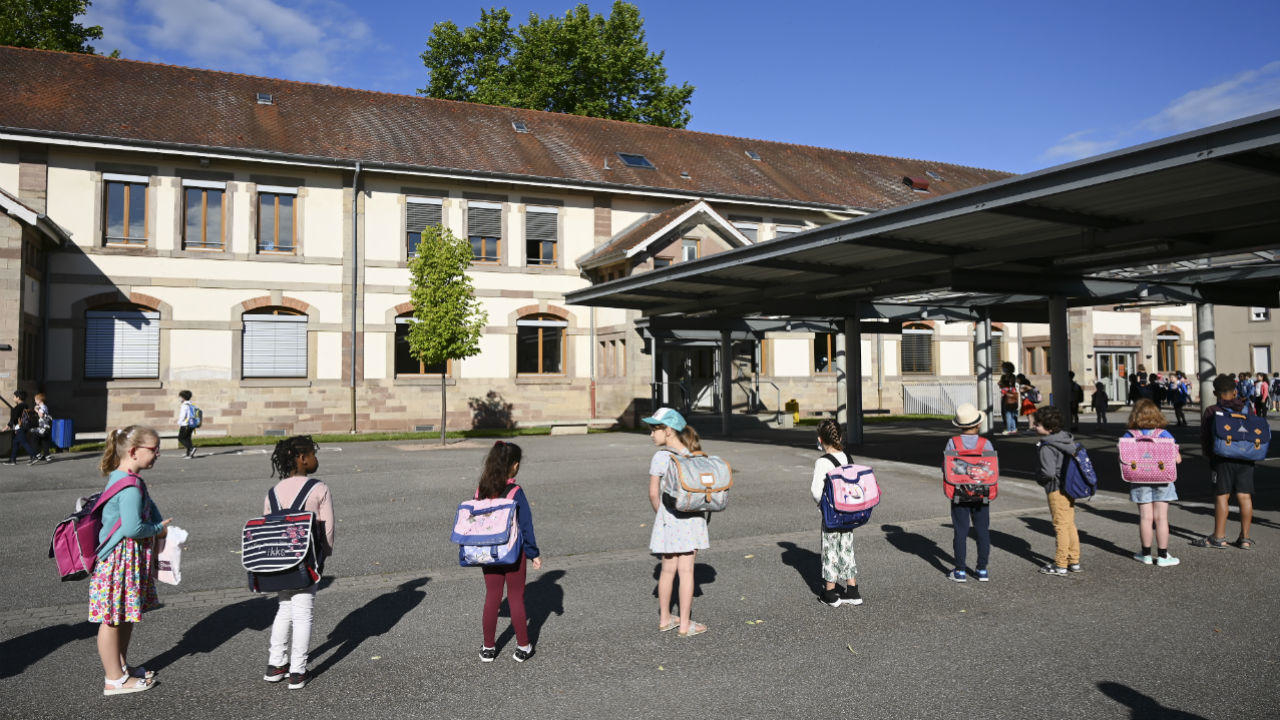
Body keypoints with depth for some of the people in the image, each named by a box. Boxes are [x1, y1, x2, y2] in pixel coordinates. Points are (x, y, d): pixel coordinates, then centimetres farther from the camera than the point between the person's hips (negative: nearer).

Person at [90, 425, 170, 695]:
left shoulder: (121, 478, 9)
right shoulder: (131, 486, -24)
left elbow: (150, 507, 13)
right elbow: (132, 528, -29)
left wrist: (162, 527, -3)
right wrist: (159, 528, -12)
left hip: (131, 558, 11)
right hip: (121, 559, -11)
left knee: (126, 616, 21)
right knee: (113, 618, 2)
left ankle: (121, 666, 35)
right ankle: (114, 680, 12)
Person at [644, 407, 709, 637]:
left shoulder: (660, 457, -10)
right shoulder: (695, 454, 1)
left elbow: (654, 494, -7)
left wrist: (661, 513, 7)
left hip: (669, 518, -1)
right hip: (693, 519, 2)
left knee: (668, 570, 12)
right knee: (686, 570, 5)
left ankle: (664, 619, 25)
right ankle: (685, 624, 11)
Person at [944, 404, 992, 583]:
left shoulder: (952, 443, -12)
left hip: (959, 494, -1)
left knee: (960, 531, 4)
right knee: (983, 531, 11)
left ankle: (960, 571, 8)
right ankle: (982, 570, 17)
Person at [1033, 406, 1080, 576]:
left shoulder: (1047, 447, -21)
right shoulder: (1067, 438, 5)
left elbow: (1049, 472, -27)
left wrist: (1038, 474, -6)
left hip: (1057, 489, -8)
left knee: (1061, 526, -2)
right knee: (1070, 524, 16)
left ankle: (1060, 565, 6)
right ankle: (1074, 561, 23)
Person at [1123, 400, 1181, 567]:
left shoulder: (1130, 436, -6)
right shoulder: (1164, 434, -6)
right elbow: (1177, 459, -8)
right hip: (1162, 480, 0)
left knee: (1145, 517, 6)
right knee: (1161, 518, 4)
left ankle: (1146, 554, 14)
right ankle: (1163, 556, 9)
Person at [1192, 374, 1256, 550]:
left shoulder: (1211, 412, -4)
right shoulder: (1248, 409, 6)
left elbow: (1205, 438, -3)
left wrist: (1210, 455, 11)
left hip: (1222, 459, -3)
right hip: (1246, 459, 3)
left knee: (1222, 496, 0)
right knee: (1245, 497, 5)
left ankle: (1219, 537, 2)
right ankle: (1245, 538, 9)